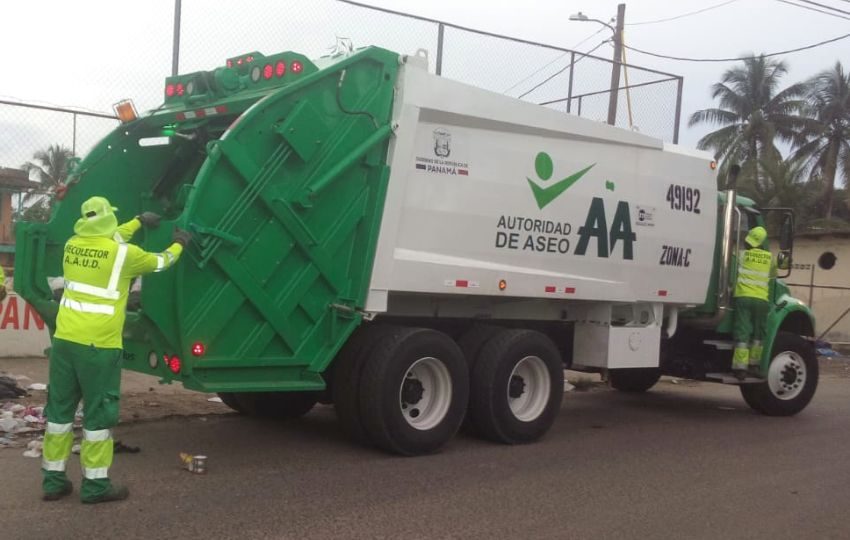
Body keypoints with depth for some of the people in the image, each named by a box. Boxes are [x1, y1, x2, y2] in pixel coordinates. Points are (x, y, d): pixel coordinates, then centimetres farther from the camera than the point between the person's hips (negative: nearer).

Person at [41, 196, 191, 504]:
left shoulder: (73, 245, 8)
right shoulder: (124, 254, -8)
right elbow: (159, 262, 10)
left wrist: (138, 222, 39)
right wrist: (179, 245, 29)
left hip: (65, 339, 6)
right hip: (98, 345, -6)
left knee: (60, 409, 12)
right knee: (98, 414, 2)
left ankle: (53, 480, 20)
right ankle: (95, 485, 8)